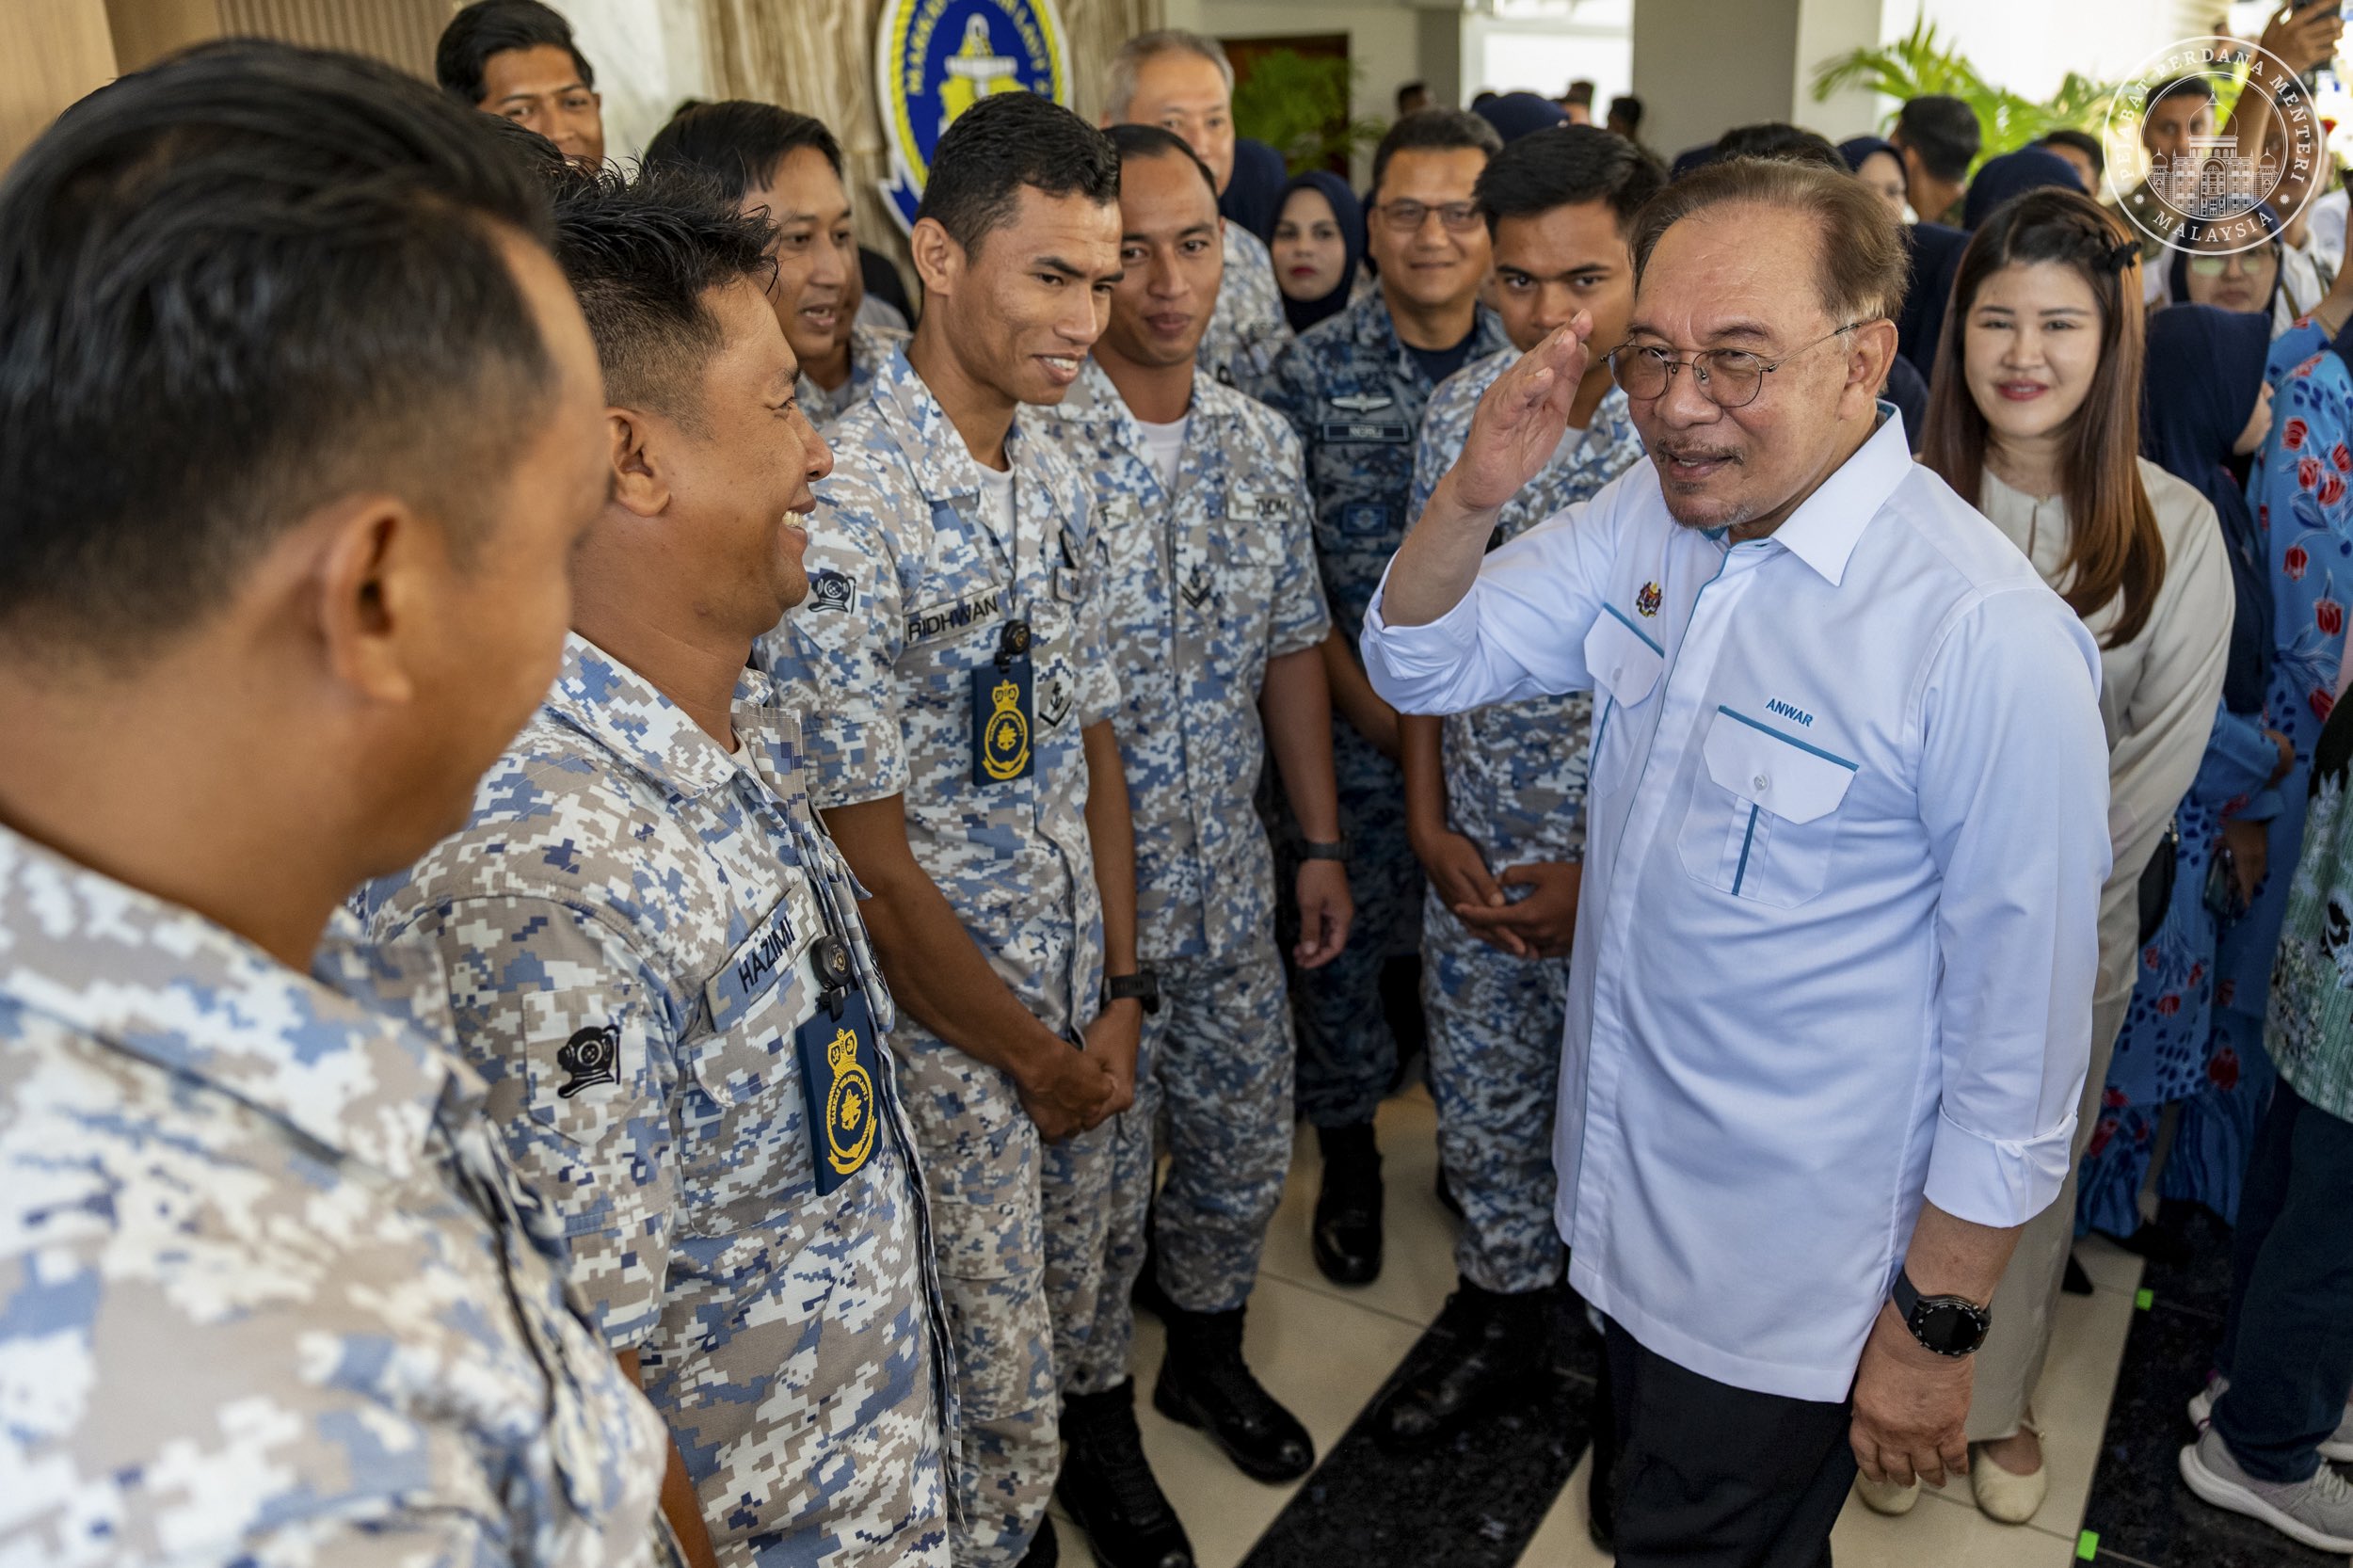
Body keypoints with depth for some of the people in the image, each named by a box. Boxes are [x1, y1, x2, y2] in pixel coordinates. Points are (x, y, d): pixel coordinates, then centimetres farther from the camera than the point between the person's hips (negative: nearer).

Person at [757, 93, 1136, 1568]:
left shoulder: (1059, 474, 3)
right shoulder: (841, 505, -22)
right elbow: (866, 855, -20)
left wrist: (1121, 996, 4)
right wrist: (1034, 1054, -9)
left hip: (1083, 1006, 7)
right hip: (944, 1025, -7)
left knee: (1068, 1319, 23)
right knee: (993, 1374, 11)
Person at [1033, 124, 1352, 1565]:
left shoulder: (1263, 444, 3)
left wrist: (1323, 844, 11)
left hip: (1233, 888, 6)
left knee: (1248, 1147, 21)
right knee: (1095, 1176, 13)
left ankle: (1208, 1353, 49)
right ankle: (1097, 1421, 39)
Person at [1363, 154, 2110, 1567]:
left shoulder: (1990, 638, -27)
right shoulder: (1653, 514, -5)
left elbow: (2022, 1032, -20)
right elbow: (1423, 666, 0)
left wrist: (1936, 1329, -12)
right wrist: (1474, 493, -20)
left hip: (1790, 1280, -6)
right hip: (1619, 1204, 7)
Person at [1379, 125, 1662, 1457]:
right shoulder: (1461, 411, -2)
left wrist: (1608, 874, -14)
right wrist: (1430, 821, 1)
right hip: (1475, 859, 5)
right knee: (1483, 1111, 20)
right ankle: (1501, 1323, 44)